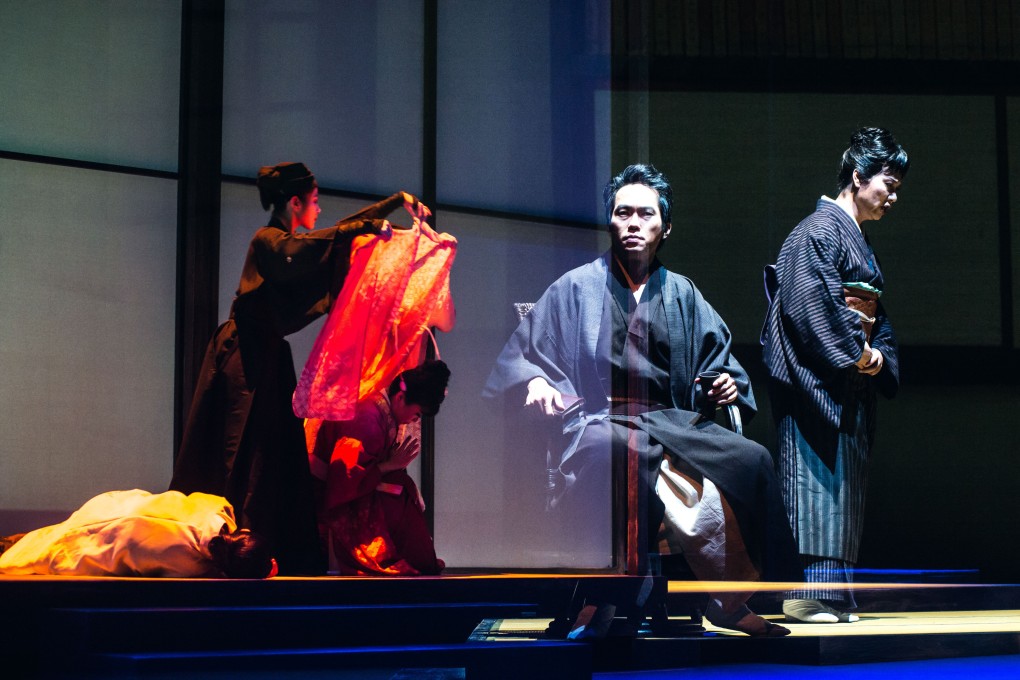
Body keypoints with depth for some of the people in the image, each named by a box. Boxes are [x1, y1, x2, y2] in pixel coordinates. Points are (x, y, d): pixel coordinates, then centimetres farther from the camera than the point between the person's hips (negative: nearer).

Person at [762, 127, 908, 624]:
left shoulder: (857, 239, 23)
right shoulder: (821, 229, -8)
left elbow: (873, 311, 22)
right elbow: (813, 303, -19)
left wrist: (880, 354, 2)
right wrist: (857, 352, -14)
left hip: (849, 384, 10)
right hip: (817, 380, -10)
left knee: (842, 486, 7)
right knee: (816, 480, -12)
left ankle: (831, 594, 9)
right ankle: (807, 595, -13)